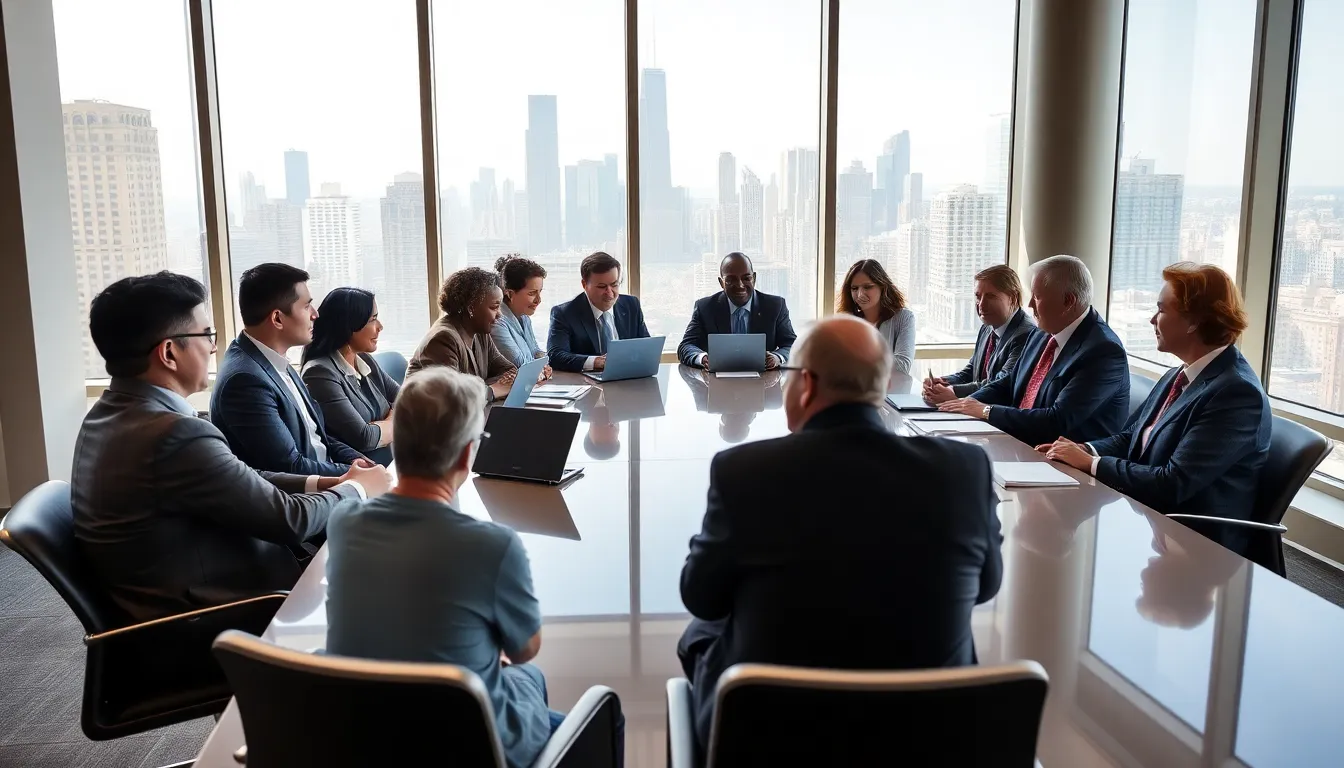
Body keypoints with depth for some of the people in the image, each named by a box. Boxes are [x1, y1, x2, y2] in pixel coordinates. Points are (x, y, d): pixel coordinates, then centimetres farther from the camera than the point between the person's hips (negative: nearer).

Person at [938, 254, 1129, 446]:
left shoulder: (1104, 351, -18)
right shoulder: (1041, 335, 6)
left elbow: (1058, 422, -24)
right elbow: (1008, 385, 16)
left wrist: (986, 410, -17)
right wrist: (968, 403, -3)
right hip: (1020, 448, 7)